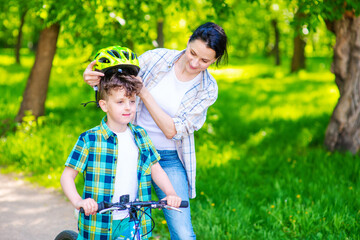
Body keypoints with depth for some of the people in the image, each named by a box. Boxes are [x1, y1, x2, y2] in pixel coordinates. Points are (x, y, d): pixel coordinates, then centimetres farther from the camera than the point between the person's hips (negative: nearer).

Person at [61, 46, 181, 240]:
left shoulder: (140, 135, 5)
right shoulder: (89, 139, -9)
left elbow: (155, 169, 11)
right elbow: (67, 176, -8)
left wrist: (171, 193, -6)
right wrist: (78, 201, -25)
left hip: (133, 222, 3)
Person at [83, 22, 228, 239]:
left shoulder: (207, 89, -8)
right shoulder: (156, 58, -6)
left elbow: (171, 130, -16)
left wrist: (143, 91, -23)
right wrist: (94, 79, -21)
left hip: (169, 159, -1)